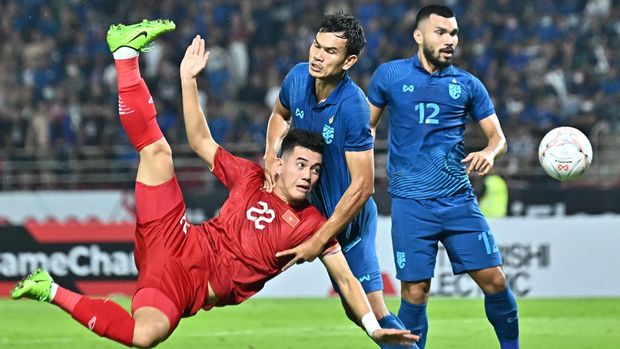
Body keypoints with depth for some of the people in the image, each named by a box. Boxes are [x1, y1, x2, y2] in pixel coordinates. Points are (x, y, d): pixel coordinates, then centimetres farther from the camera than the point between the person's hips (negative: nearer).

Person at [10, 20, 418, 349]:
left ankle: (56, 293, -20)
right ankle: (126, 52, 3)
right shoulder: (250, 178, 10)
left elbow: (346, 278, 3)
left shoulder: (312, 225, 5)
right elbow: (200, 141, 16)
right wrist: (189, 80, 9)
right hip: (176, 247, 2)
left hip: (194, 291, -1)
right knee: (156, 149, -11)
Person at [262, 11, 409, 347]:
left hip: (347, 218, -6)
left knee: (372, 313, -8)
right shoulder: (298, 77, -7)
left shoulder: (353, 107, -27)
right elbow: (280, 115, 18)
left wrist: (318, 242, -26)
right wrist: (271, 154, -4)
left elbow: (362, 187, -27)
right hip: (311, 206, 6)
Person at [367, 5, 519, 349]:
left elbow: (497, 135, 10)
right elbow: (366, 127, 13)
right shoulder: (389, 75, 4)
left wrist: (490, 152, -13)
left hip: (458, 201, 2)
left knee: (494, 280, -4)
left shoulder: (467, 84, 7)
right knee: (415, 292, -5)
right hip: (411, 204, -2)